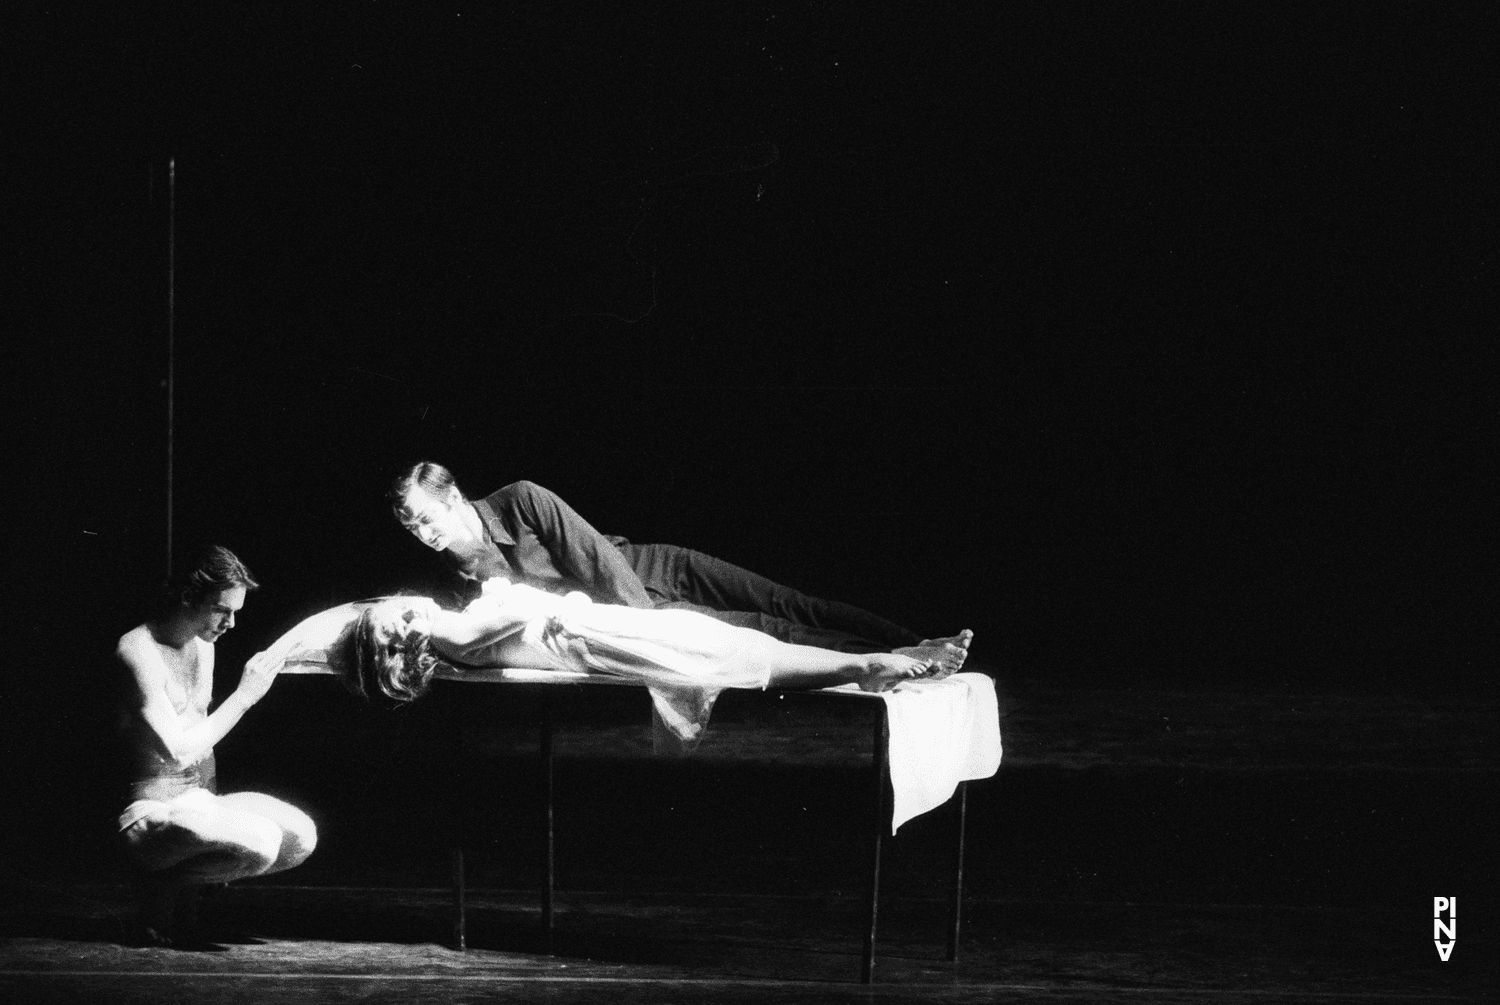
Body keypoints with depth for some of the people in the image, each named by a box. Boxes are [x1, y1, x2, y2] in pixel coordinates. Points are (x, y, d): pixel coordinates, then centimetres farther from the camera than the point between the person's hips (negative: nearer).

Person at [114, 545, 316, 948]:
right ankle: (163, 887, -6)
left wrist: (215, 805, 10)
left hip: (198, 800, 9)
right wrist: (243, 696, -18)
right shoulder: (137, 651, -17)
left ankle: (185, 890, 5)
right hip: (149, 810, -9)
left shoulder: (202, 646, 11)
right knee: (260, 843, -30)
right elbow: (178, 748, -22)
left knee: (300, 838, -9)